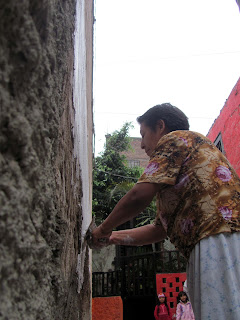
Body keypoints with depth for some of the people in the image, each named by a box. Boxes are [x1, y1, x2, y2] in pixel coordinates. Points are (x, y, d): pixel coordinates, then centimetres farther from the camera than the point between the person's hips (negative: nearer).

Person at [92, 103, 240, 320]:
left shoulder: (175, 138, 5)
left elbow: (140, 195, -9)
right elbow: (160, 229, 30)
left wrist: (104, 229, 7)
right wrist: (115, 237, 29)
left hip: (219, 242, -10)